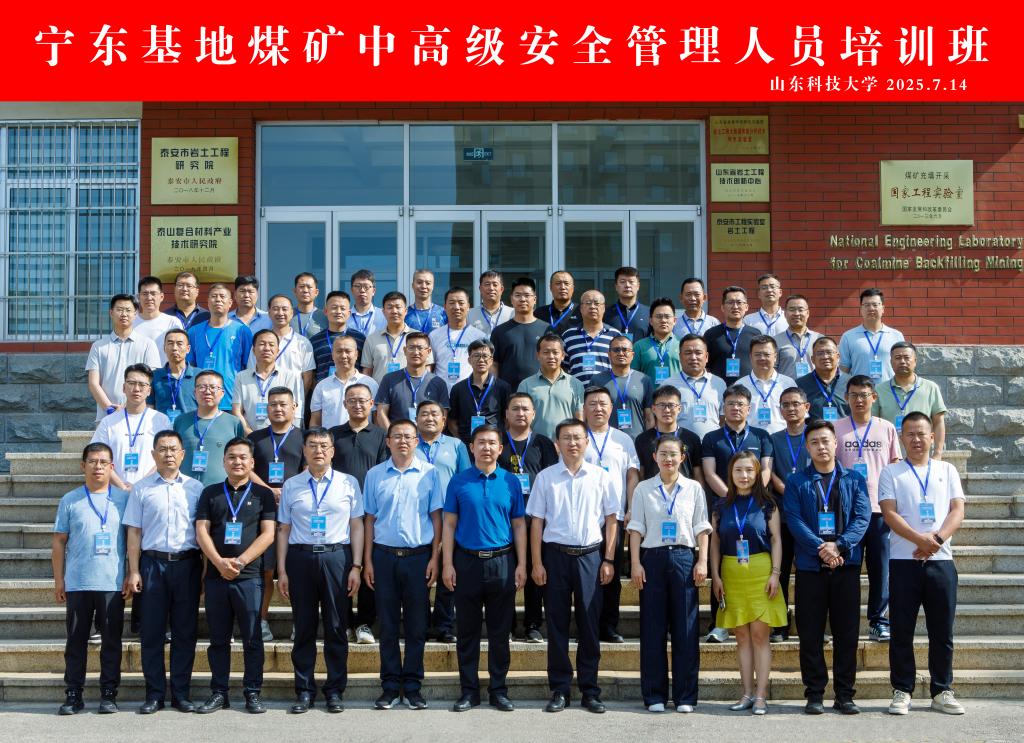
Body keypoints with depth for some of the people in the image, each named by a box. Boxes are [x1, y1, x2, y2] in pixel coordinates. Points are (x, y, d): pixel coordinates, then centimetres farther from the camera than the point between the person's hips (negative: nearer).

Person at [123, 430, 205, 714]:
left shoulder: (195, 488, 8)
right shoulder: (141, 488, 7)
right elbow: (134, 532, 5)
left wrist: (206, 567, 0)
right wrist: (133, 571, -1)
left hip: (187, 563, 1)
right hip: (152, 562, 0)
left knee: (185, 631, 4)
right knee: (151, 631, 2)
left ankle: (181, 693, 12)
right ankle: (154, 694, 10)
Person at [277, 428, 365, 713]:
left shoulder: (348, 483, 7)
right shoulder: (291, 486, 10)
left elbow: (357, 527, 6)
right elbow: (284, 529, 10)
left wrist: (356, 566, -2)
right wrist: (282, 570, 4)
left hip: (336, 557, -1)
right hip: (300, 557, 1)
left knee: (336, 626, 3)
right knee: (304, 627, 5)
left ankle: (335, 690, 12)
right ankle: (304, 691, 12)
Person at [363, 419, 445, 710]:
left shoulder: (429, 473, 2)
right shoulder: (375, 475, 6)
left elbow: (436, 517, 3)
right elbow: (370, 519, 8)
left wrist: (434, 558, -3)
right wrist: (368, 561, 4)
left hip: (419, 555, -1)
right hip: (384, 555, 1)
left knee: (417, 625, 4)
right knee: (388, 624, 5)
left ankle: (412, 686, 12)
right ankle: (390, 686, 13)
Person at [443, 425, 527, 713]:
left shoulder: (510, 481, 5)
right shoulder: (459, 482, 3)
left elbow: (519, 525, 7)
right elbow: (449, 524, 3)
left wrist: (521, 564, 0)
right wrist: (448, 564, -4)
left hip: (502, 562, 0)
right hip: (467, 562, 0)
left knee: (500, 632, 5)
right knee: (467, 631, 5)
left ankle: (498, 690, 14)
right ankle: (469, 691, 13)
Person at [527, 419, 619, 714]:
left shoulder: (600, 477, 4)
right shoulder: (545, 477, 3)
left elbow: (611, 520, 6)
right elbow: (536, 522, 3)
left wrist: (608, 560, 0)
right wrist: (537, 563, -2)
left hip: (590, 556, 0)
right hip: (556, 555, 0)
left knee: (590, 624, 3)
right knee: (557, 623, 4)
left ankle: (590, 690, 12)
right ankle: (559, 690, 12)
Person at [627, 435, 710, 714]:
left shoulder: (693, 488, 8)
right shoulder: (643, 489, 7)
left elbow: (701, 529, 7)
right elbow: (636, 529, 5)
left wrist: (702, 562, -2)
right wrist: (635, 563, -3)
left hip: (684, 557, 0)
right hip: (653, 557, 0)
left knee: (685, 628, 0)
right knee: (652, 627, 1)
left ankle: (685, 696, 7)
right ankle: (655, 695, 9)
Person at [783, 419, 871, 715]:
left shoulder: (854, 479, 10)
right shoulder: (796, 482, 7)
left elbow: (862, 517, -1)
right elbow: (794, 520, -5)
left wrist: (839, 546, -16)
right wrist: (821, 549, -18)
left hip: (847, 565, 1)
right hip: (809, 566, -1)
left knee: (846, 632, 3)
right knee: (810, 633, 1)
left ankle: (844, 694, 10)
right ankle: (814, 693, 9)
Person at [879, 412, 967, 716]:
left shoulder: (947, 470, 13)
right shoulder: (891, 473, 6)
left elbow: (957, 510, 4)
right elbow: (890, 513, -5)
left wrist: (936, 539, -13)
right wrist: (921, 540, -18)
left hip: (941, 560, 2)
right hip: (904, 561, -2)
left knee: (942, 631, 5)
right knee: (902, 630, 1)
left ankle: (942, 691, 15)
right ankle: (902, 691, 9)